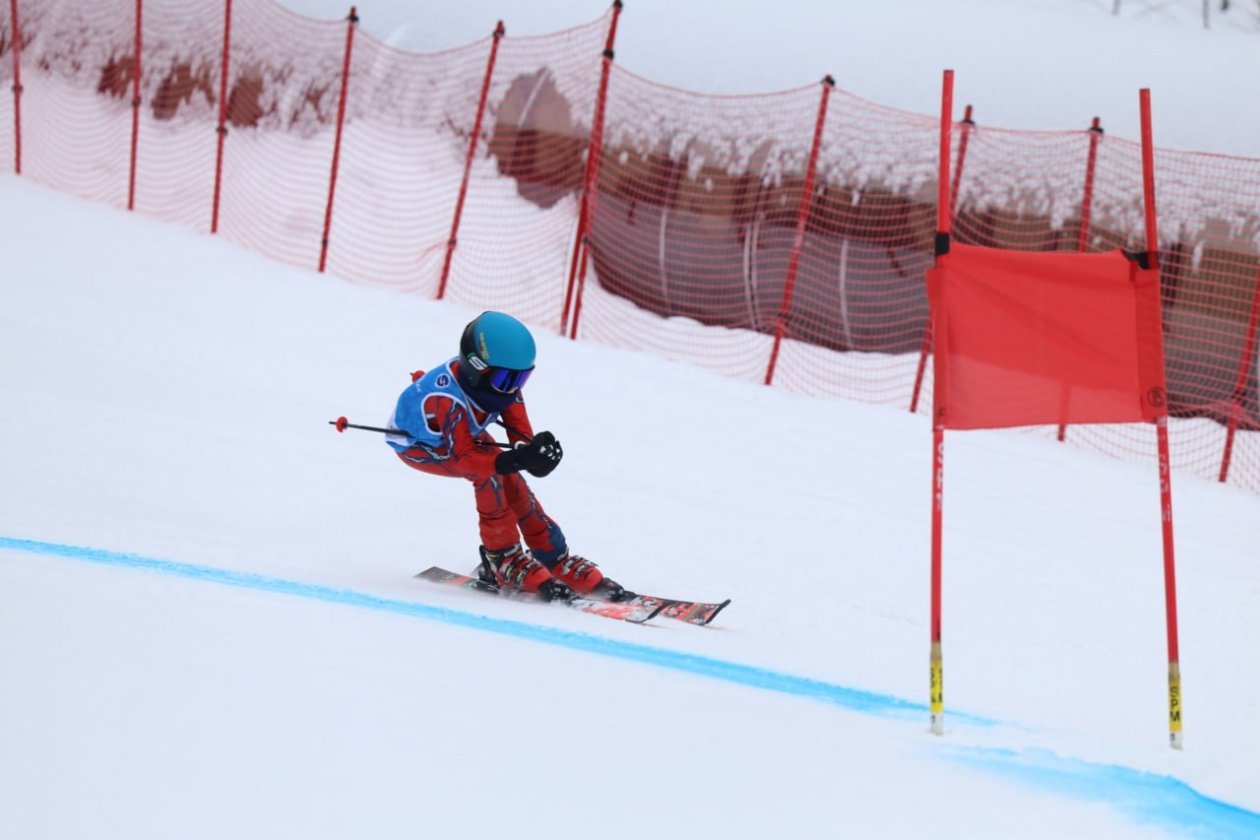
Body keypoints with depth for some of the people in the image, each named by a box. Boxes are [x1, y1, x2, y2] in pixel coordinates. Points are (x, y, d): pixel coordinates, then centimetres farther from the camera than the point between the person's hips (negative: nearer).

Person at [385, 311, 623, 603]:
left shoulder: (496, 378, -24)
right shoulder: (449, 400, -44)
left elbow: (520, 431, -21)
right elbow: (462, 457, -45)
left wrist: (531, 450, -45)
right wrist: (518, 459, -58)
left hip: (464, 434, 6)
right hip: (416, 445, -6)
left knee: (509, 479, -13)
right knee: (488, 471, -29)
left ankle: (557, 560, -4)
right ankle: (503, 561, -17)